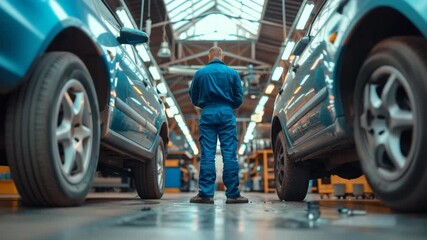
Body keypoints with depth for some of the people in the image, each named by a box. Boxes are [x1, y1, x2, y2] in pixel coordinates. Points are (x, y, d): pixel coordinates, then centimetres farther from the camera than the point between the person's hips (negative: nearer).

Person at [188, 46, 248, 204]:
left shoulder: (200, 73, 6)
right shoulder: (232, 73, 5)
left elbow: (194, 98, 13)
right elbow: (239, 98, 8)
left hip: (207, 114, 0)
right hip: (227, 114, 0)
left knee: (207, 155, 1)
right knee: (229, 154, 0)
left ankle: (206, 194, 1)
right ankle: (233, 194, 2)